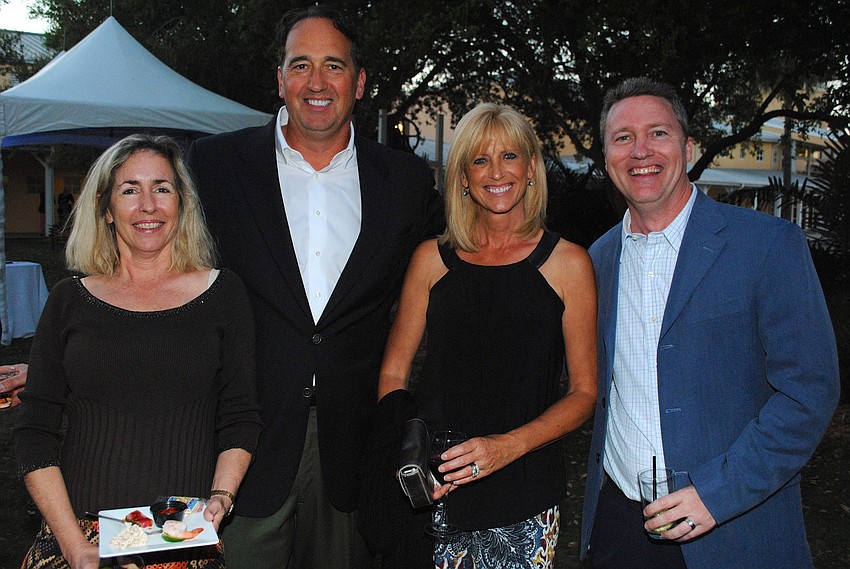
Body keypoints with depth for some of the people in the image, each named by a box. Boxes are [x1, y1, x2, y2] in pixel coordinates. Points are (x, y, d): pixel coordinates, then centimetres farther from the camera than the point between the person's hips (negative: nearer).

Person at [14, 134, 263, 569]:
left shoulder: (222, 292, 4)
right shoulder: (70, 300, 6)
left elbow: (240, 420, 4)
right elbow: (35, 433, 3)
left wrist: (220, 498, -13)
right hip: (79, 534, 1)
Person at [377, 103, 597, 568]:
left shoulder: (567, 263, 0)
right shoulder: (432, 258, 4)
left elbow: (584, 393, 0)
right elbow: (392, 374, 7)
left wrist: (510, 445, -15)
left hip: (522, 495, -1)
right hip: (431, 490, 1)